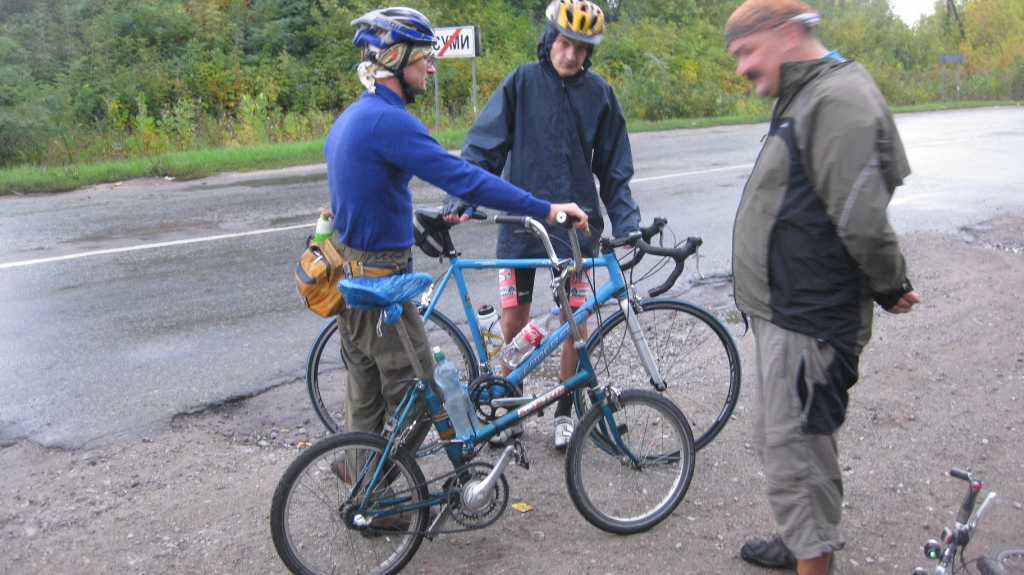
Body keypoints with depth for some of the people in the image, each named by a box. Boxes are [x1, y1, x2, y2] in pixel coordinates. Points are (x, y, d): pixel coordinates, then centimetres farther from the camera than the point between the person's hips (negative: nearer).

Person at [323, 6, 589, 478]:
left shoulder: (350, 118, 12)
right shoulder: (388, 120, -21)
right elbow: (462, 178, -26)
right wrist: (545, 209, -23)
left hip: (352, 274, 10)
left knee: (366, 394, 21)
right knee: (419, 395, 1)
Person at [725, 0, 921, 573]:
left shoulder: (838, 100, -20)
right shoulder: (805, 98, 15)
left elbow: (863, 221, -26)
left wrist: (891, 286, -10)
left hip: (807, 320, -11)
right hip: (785, 309, 11)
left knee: (795, 446, -1)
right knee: (782, 436, 22)